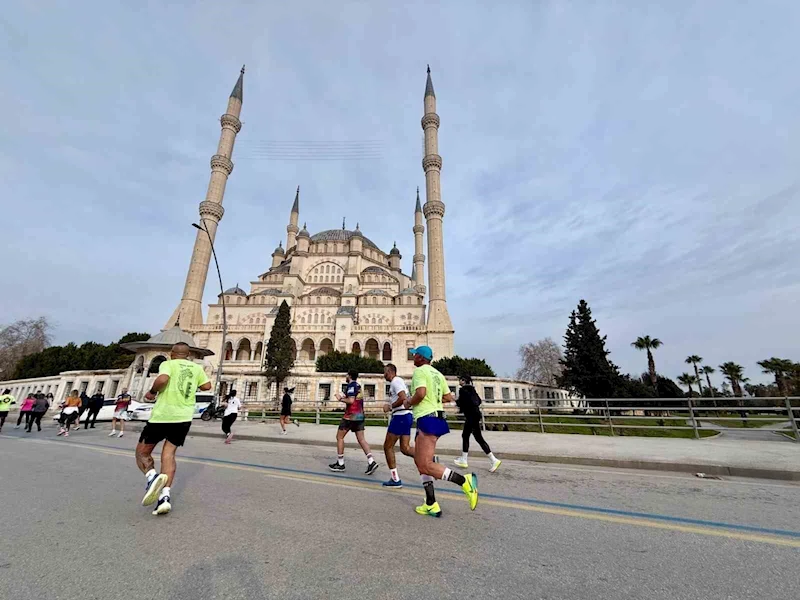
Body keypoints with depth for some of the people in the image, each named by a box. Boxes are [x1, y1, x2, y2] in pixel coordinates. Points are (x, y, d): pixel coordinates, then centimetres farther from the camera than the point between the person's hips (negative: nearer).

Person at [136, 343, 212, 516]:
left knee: (142, 452, 13)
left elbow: (162, 379, -22)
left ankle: (152, 476, -15)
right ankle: (165, 496, -3)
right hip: (184, 417, 4)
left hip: (162, 415, -4)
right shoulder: (197, 367, 9)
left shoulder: (168, 364, -3)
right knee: (169, 453, 10)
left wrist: (152, 392, -4)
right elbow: (207, 386, 13)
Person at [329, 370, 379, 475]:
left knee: (339, 437, 8)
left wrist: (340, 399, -8)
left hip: (351, 415, -8)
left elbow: (351, 400, -21)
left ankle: (340, 464, 12)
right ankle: (371, 462, -8)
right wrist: (344, 397, 19)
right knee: (361, 439, 5)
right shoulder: (358, 385, 15)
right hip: (360, 415, 8)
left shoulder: (351, 385, -10)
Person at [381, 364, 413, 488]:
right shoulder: (399, 381, 20)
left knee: (388, 446, 2)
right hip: (407, 416, 10)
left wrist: (390, 406, -12)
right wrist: (390, 405, 17)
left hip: (401, 416, -10)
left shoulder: (396, 381, -11)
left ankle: (395, 479, 8)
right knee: (405, 448, 8)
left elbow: (403, 398, -24)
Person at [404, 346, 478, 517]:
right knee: (420, 462, 16)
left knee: (425, 466, -6)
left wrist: (409, 403, -7)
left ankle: (464, 480, -10)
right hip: (436, 417, 10)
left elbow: (420, 393, -26)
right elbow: (448, 397, 15)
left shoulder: (419, 371, -10)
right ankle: (431, 505, 19)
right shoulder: (437, 374, 14)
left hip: (427, 419, -10)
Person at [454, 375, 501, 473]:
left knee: (478, 438, -2)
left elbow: (463, 402, -20)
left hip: (472, 416, -10)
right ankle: (463, 460, 16)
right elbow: (479, 400, 16)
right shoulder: (471, 389, 14)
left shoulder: (463, 390, -12)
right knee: (465, 435, 12)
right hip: (475, 414, 10)